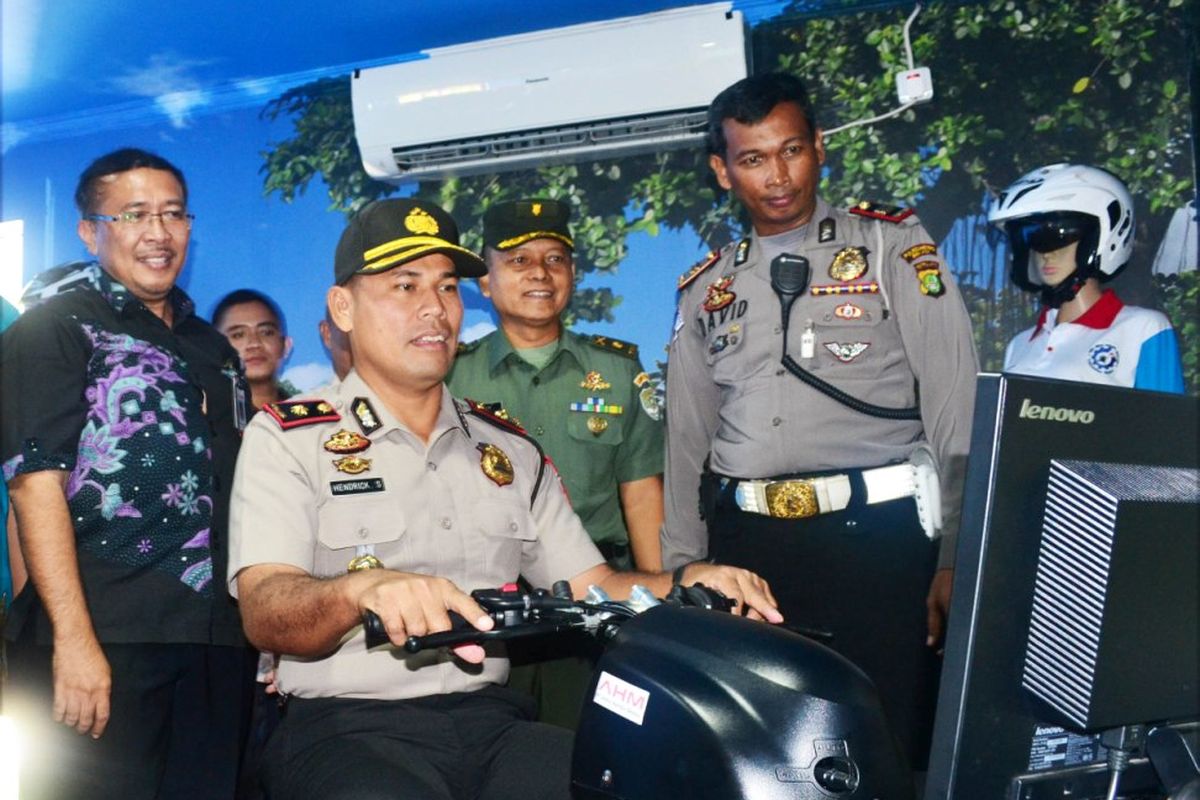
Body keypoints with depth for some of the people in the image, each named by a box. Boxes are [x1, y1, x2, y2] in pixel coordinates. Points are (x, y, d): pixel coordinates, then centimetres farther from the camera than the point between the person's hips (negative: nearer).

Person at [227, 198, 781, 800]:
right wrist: (364, 587, -34)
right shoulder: (286, 439, 1)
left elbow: (591, 588, 13)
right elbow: (264, 613, -13)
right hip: (347, 727, -4)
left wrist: (686, 584, -7)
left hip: (493, 721, 4)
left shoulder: (510, 452, 17)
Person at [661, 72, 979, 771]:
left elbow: (956, 407, -1)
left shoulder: (893, 246, 4)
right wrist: (680, 573, 10)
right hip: (745, 548, 3)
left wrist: (957, 557, -8)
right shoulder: (705, 290, 15)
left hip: (875, 535, -3)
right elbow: (686, 438, 15)